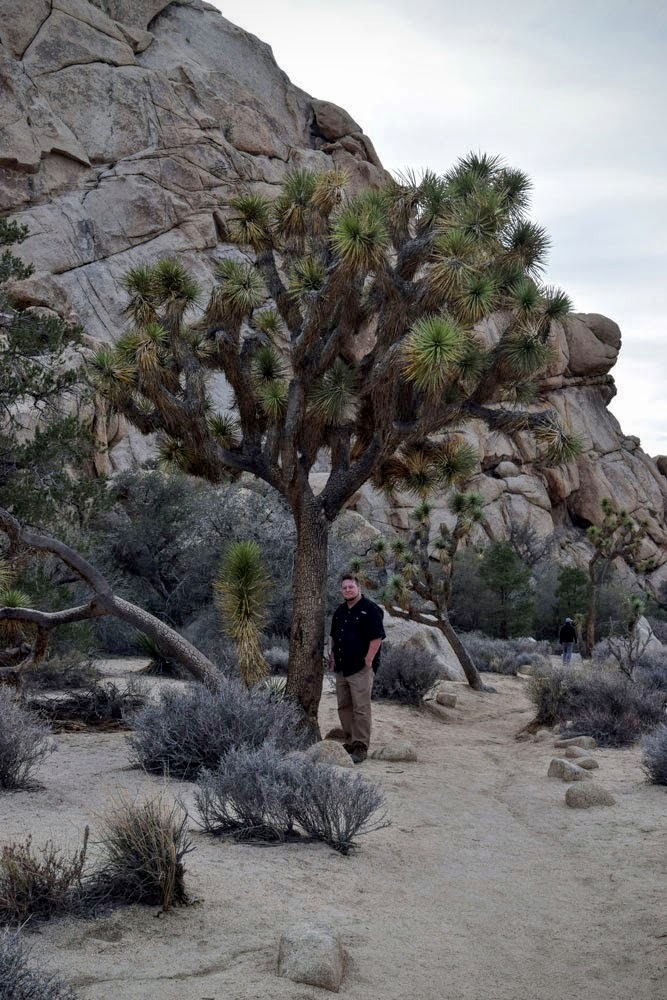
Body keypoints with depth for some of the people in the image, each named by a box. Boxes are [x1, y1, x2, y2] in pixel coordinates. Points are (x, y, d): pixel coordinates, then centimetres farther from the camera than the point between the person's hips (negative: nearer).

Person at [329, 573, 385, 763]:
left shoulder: (370, 610, -9)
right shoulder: (339, 611, 15)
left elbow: (377, 638, -14)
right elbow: (334, 637, 25)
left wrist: (368, 661, -16)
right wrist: (332, 657, 16)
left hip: (360, 669, -8)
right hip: (341, 668, 8)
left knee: (361, 709, -7)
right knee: (344, 707, 12)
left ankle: (361, 748, -4)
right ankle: (350, 742, 22)